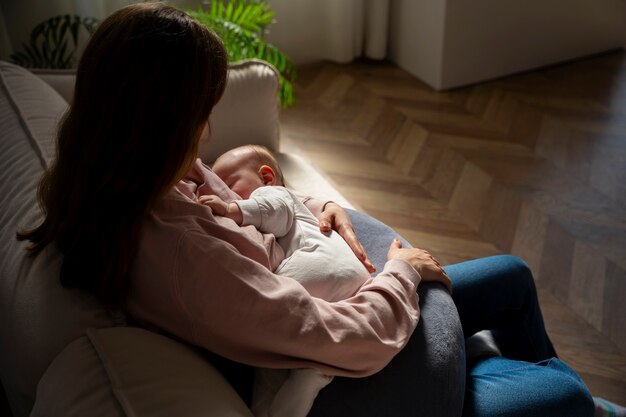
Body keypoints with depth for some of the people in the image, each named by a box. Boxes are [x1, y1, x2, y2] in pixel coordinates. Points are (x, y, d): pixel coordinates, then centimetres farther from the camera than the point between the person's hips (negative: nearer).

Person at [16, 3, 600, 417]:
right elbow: (354, 342, -32)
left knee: (512, 276, 19)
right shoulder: (176, 254, -39)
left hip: (315, 314, 9)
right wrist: (403, 269, -12)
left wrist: (316, 206, -5)